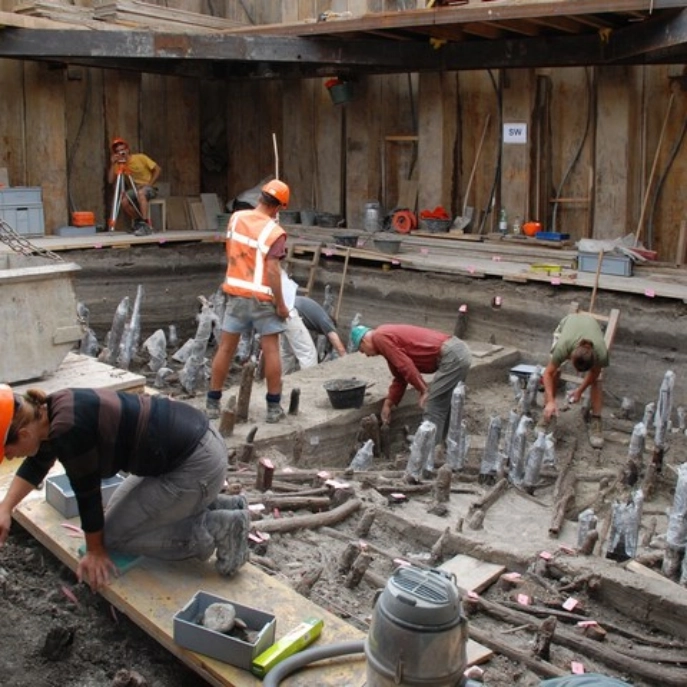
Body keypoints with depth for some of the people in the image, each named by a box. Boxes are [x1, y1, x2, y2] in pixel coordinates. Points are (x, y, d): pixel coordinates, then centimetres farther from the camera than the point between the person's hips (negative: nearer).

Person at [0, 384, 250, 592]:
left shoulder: (68, 430, -23)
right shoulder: (51, 411, 5)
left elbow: (87, 494, -10)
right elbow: (35, 466, 24)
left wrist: (95, 551, 5)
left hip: (198, 465, -10)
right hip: (194, 439, 10)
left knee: (113, 535, 3)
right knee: (120, 514, 22)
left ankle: (218, 529, 1)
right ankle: (221, 507, 20)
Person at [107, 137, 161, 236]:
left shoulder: (140, 157, -12)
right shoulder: (118, 165, 0)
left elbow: (158, 169, -10)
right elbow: (110, 180, -10)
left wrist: (150, 184, -16)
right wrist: (112, 164, -17)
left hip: (149, 188, -5)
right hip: (135, 189, 5)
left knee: (141, 193, -38)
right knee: (124, 200, -25)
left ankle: (146, 224, -38)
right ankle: (138, 221, -1)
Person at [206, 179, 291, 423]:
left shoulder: (235, 218, 3)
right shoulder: (274, 232, -13)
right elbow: (272, 271, -19)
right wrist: (281, 304, -13)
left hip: (236, 293, 5)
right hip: (262, 298, -4)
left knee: (226, 348, 10)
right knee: (271, 351, 4)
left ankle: (212, 403, 16)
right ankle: (274, 407, 9)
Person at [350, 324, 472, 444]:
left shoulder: (379, 337, -5)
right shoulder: (388, 336, 25)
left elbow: (405, 366, -14)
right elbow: (400, 377, 28)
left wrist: (424, 391, -9)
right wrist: (388, 404, 27)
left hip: (451, 356, -10)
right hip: (459, 352, 10)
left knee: (432, 409, -5)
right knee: (444, 407, 20)